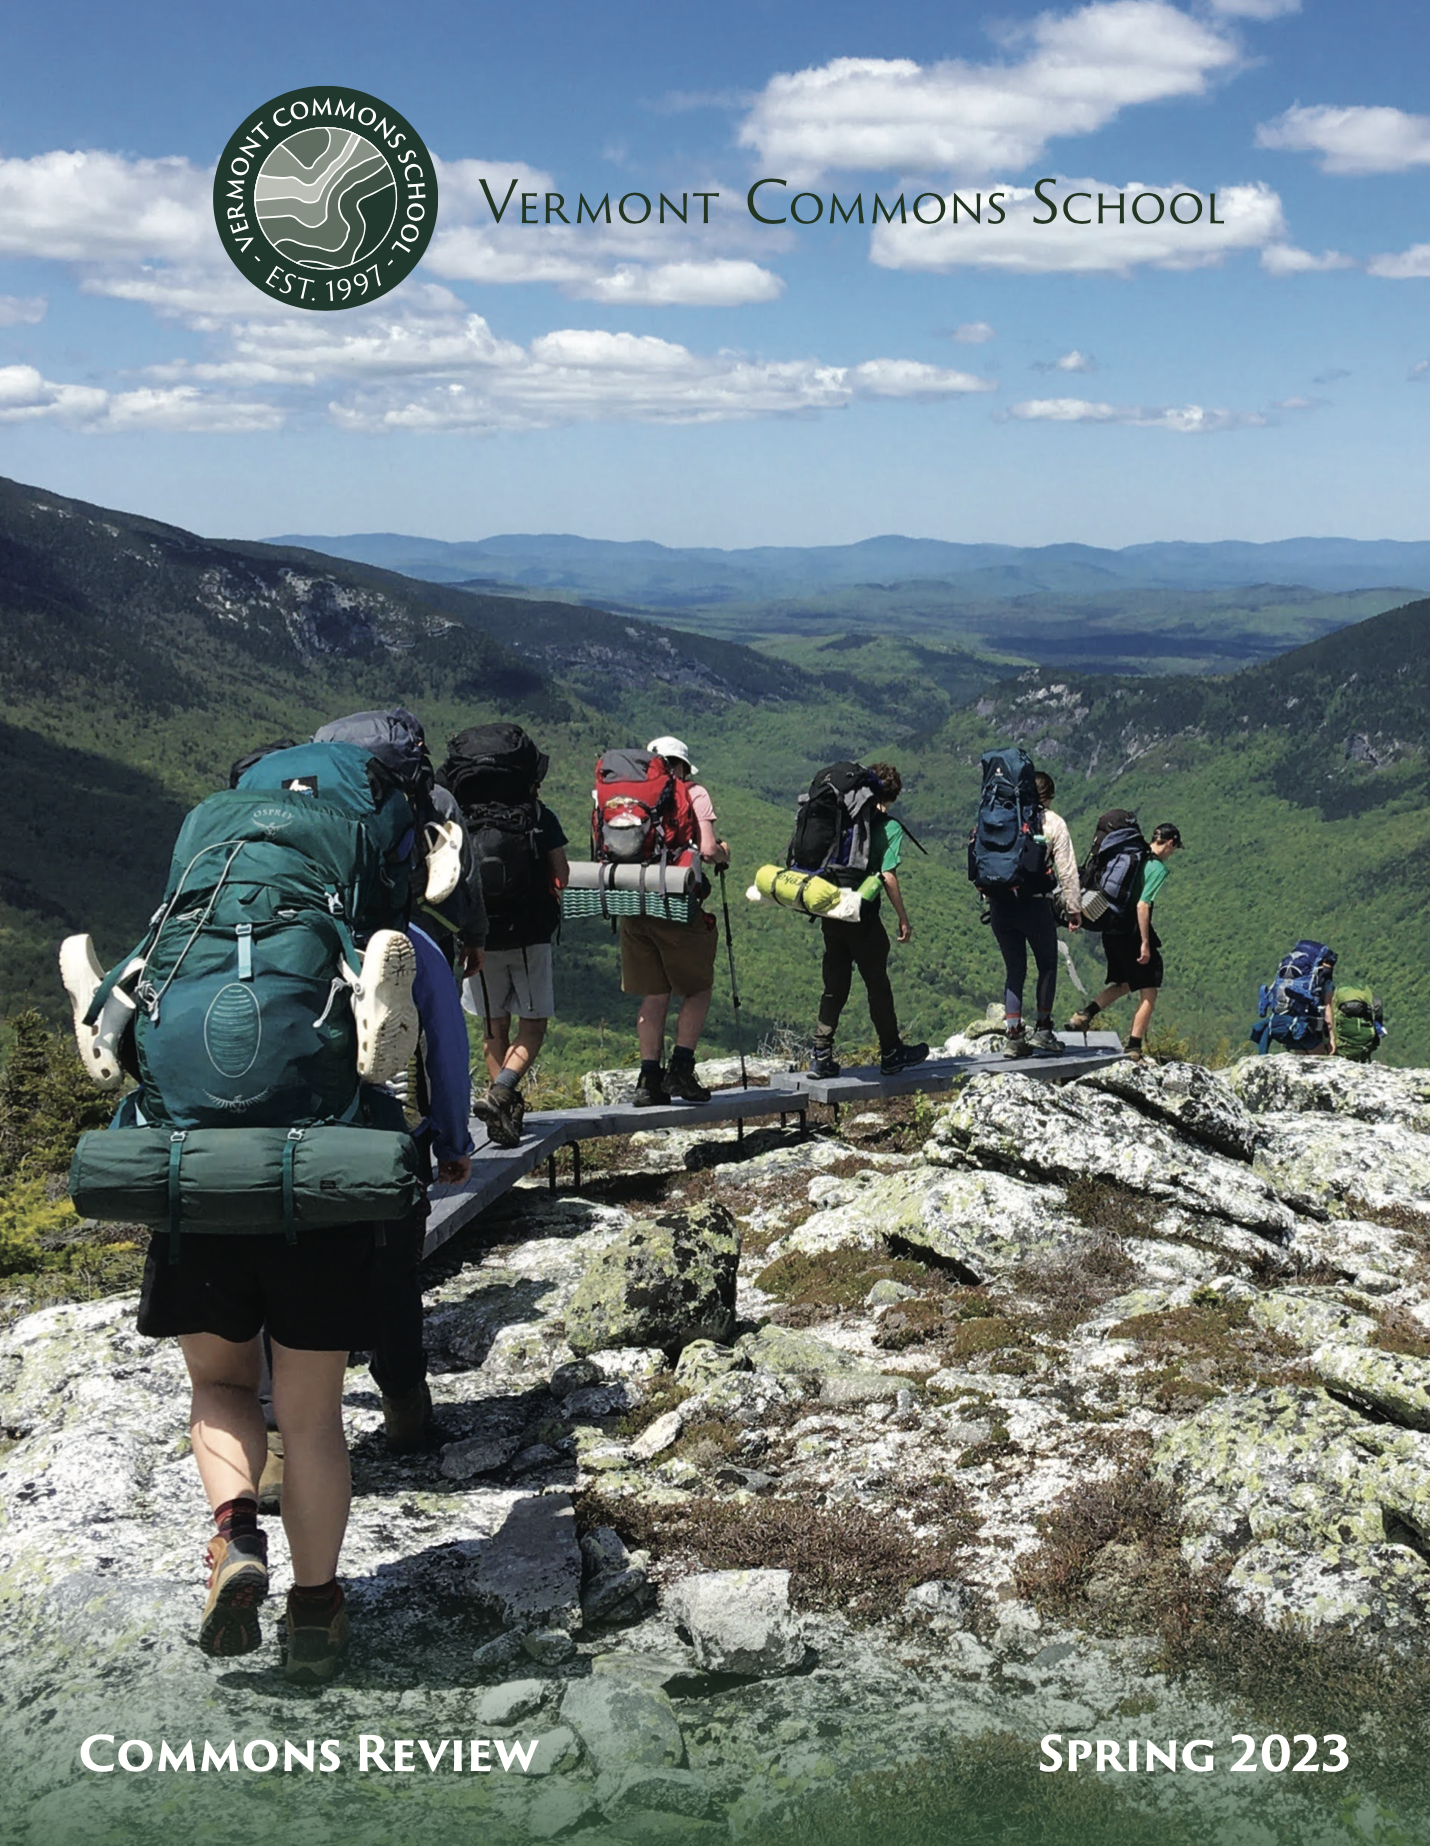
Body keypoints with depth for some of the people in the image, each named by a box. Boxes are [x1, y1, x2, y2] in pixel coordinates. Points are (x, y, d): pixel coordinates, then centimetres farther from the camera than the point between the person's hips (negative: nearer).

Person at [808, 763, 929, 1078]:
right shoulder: (890, 828, -6)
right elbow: (887, 877, -13)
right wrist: (904, 919, -5)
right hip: (863, 918, -5)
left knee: (834, 984, 13)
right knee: (877, 985, 8)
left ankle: (821, 1055, 9)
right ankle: (891, 1054, 19)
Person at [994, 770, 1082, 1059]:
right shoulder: (1053, 823, 3)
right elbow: (1067, 870, 0)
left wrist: (989, 895, 14)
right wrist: (1074, 909, 5)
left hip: (999, 902, 3)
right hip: (1035, 903, -3)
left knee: (1014, 969, 11)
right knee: (1047, 965, 15)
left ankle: (1013, 1035, 4)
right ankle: (1042, 1029, 13)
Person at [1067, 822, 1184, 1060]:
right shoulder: (1158, 868, -11)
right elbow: (1142, 905, -19)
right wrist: (1145, 943, -17)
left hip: (1111, 931, 8)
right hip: (1133, 934, -8)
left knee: (1122, 984, 25)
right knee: (1149, 992, 4)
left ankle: (1084, 1015, 7)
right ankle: (1134, 1049, 1)